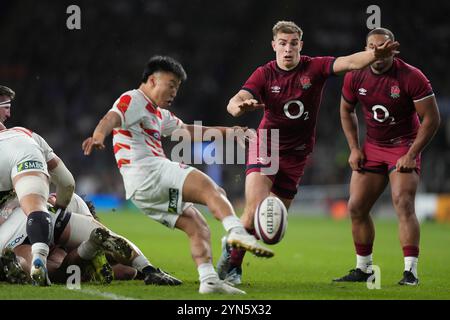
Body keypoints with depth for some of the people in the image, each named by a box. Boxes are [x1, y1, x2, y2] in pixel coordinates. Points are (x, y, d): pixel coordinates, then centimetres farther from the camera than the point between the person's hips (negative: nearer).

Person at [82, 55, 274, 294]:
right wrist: (98, 135, -41)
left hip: (144, 192, 10)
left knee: (198, 228, 3)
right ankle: (236, 231, -46)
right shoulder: (133, 100, 1)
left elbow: (187, 130, 45)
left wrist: (224, 131, 46)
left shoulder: (159, 114, 33)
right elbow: (111, 118, -19)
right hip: (147, 172, -10)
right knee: (211, 189, -23)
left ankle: (209, 280, -10)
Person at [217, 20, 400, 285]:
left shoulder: (314, 68, -8)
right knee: (255, 209, -19)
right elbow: (234, 104, -22)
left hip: (296, 155, 2)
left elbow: (349, 63, -23)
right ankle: (232, 253, 5)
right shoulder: (264, 74, -10)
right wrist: (241, 106, -47)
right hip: (266, 146, -2)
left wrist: (377, 54, -42)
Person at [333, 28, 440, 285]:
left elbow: (432, 118, -14)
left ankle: (411, 271, -19)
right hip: (372, 147, 5)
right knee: (356, 208, 2)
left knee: (403, 204, -21)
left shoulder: (411, 77, -18)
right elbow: (347, 110, 15)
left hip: (404, 146, -5)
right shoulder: (356, 77, -4)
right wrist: (354, 148, 5)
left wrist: (411, 155, -18)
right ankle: (363, 269, 17)